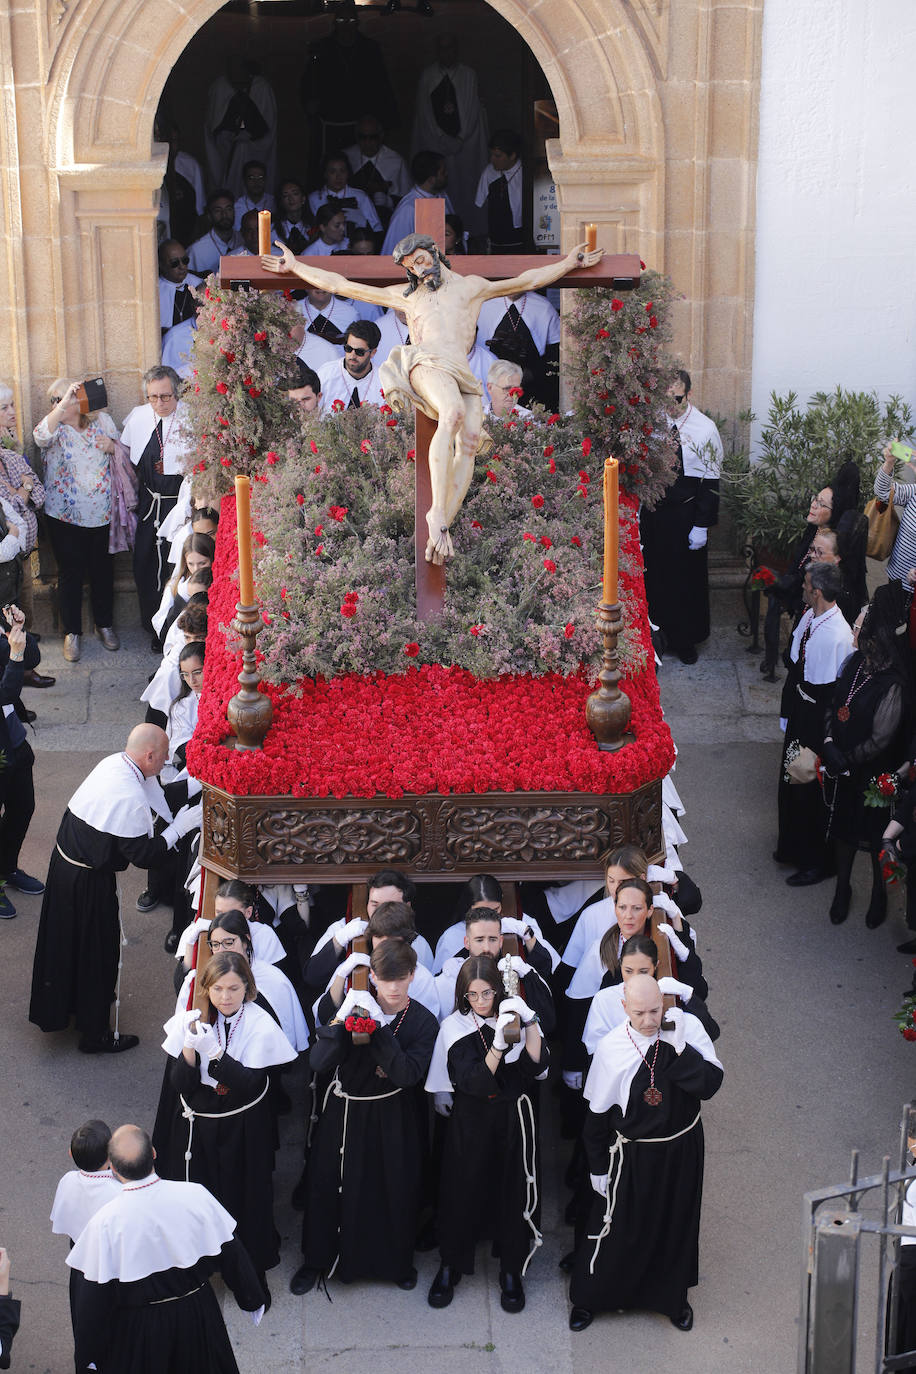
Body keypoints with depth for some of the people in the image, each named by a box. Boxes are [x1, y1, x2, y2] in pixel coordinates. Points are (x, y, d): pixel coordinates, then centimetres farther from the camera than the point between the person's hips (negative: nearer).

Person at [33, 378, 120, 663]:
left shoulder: (102, 420, 3)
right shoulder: (55, 426, -6)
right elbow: (41, 436, -31)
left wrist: (113, 447, -12)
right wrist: (63, 405, -43)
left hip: (102, 512, 2)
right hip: (65, 516, -2)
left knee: (103, 570, 12)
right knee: (70, 573, 4)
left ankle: (104, 624, 31)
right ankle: (72, 632, 17)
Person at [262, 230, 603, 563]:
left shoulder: (471, 287, 33)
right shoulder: (405, 296, 31)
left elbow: (529, 280, 39)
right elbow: (342, 285, 34)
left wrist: (569, 262, 35)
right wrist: (295, 266, 35)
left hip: (462, 374, 3)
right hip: (426, 362, -2)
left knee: (470, 439, -27)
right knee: (453, 414, -36)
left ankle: (444, 523, -37)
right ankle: (437, 513, -43)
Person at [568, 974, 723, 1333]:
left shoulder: (687, 1028, -15)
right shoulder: (611, 1047, -16)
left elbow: (710, 1085, -21)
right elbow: (597, 1113, -5)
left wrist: (679, 1048, -31)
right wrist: (597, 1166, 1)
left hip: (681, 1149, 2)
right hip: (633, 1155, -2)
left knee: (676, 1225, 19)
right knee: (617, 1227, 10)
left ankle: (672, 1297, 42)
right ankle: (588, 1297, 33)